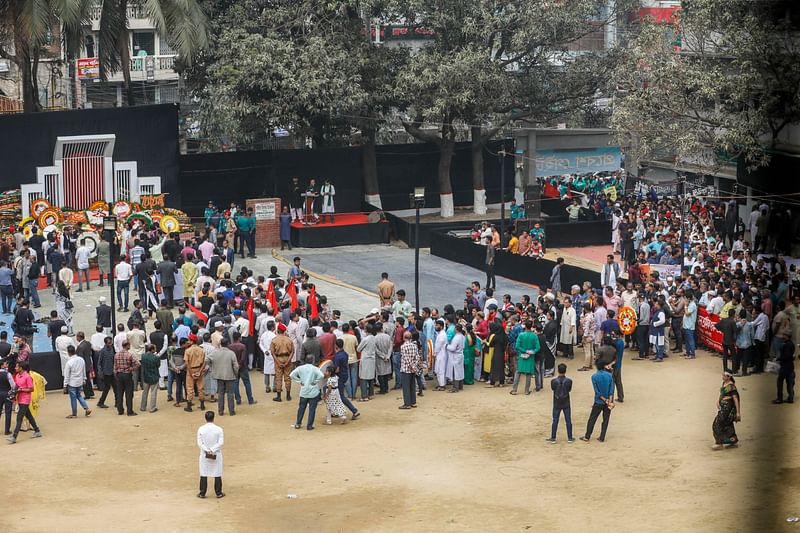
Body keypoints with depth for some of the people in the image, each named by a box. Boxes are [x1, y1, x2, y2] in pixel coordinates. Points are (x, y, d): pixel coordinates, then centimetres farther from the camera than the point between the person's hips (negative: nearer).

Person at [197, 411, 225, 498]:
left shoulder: (201, 429, -7)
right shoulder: (219, 429, -9)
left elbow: (199, 443, -9)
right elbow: (221, 443, -13)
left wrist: (207, 450, -12)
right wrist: (212, 450, -13)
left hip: (204, 455, 0)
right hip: (216, 455, 0)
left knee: (203, 474, 9)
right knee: (217, 474, 9)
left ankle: (202, 493, 13)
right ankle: (218, 493, 15)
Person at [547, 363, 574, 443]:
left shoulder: (553, 381, -15)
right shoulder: (569, 381, -14)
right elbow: (569, 390, 2)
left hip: (557, 404, 0)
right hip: (566, 404, 0)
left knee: (555, 421, 9)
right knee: (568, 421, 11)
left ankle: (553, 438, 13)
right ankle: (570, 438, 18)